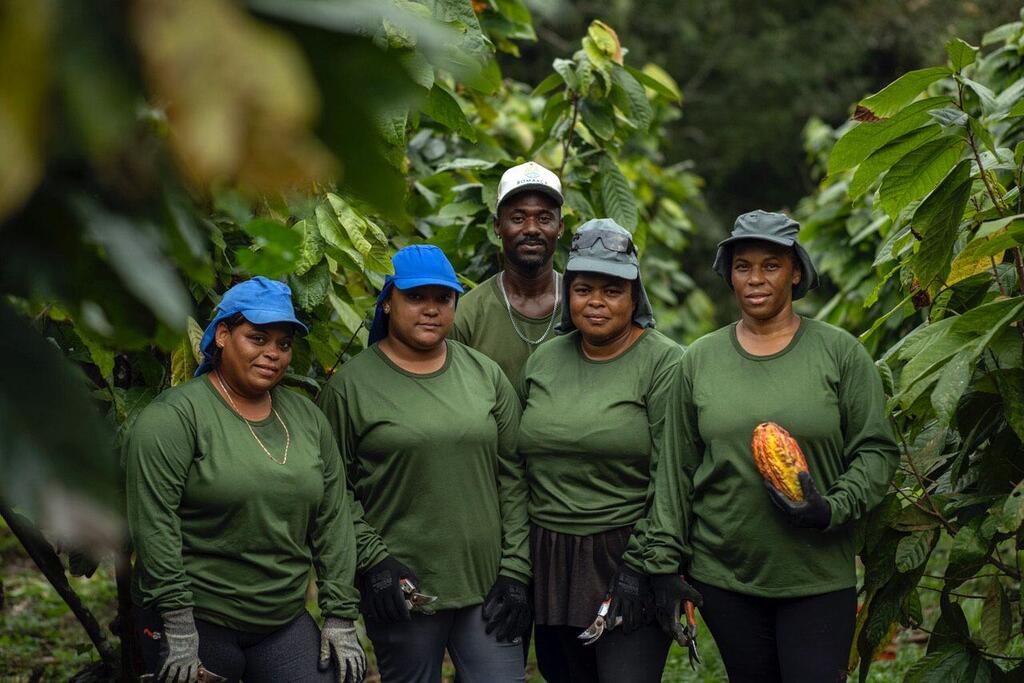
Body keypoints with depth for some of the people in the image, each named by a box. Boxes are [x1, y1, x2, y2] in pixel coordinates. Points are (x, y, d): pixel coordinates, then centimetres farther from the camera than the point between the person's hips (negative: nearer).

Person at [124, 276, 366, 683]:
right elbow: (153, 523, -16)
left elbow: (333, 521, 9)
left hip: (286, 621, 5)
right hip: (197, 623, -5)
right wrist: (178, 626, -19)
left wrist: (340, 617, 3)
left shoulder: (307, 417, 9)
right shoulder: (175, 416, -9)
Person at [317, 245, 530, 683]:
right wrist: (372, 561, -11)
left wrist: (515, 572, 2)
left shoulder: (485, 374, 8)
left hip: (488, 583, 3)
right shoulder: (351, 384, -2)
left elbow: (512, 478, 8)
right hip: (403, 588, -3)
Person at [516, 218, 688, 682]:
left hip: (626, 556, -5)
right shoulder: (543, 362, 10)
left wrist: (641, 568, -16)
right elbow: (520, 465, 17)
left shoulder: (663, 362, -6)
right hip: (550, 562, 5)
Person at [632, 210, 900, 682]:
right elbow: (675, 469, 8)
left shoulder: (839, 352, 0)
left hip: (818, 577, -2)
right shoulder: (699, 360, 6)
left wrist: (832, 510, -16)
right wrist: (664, 563, 4)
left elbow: (876, 450, 0)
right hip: (723, 577, 2)